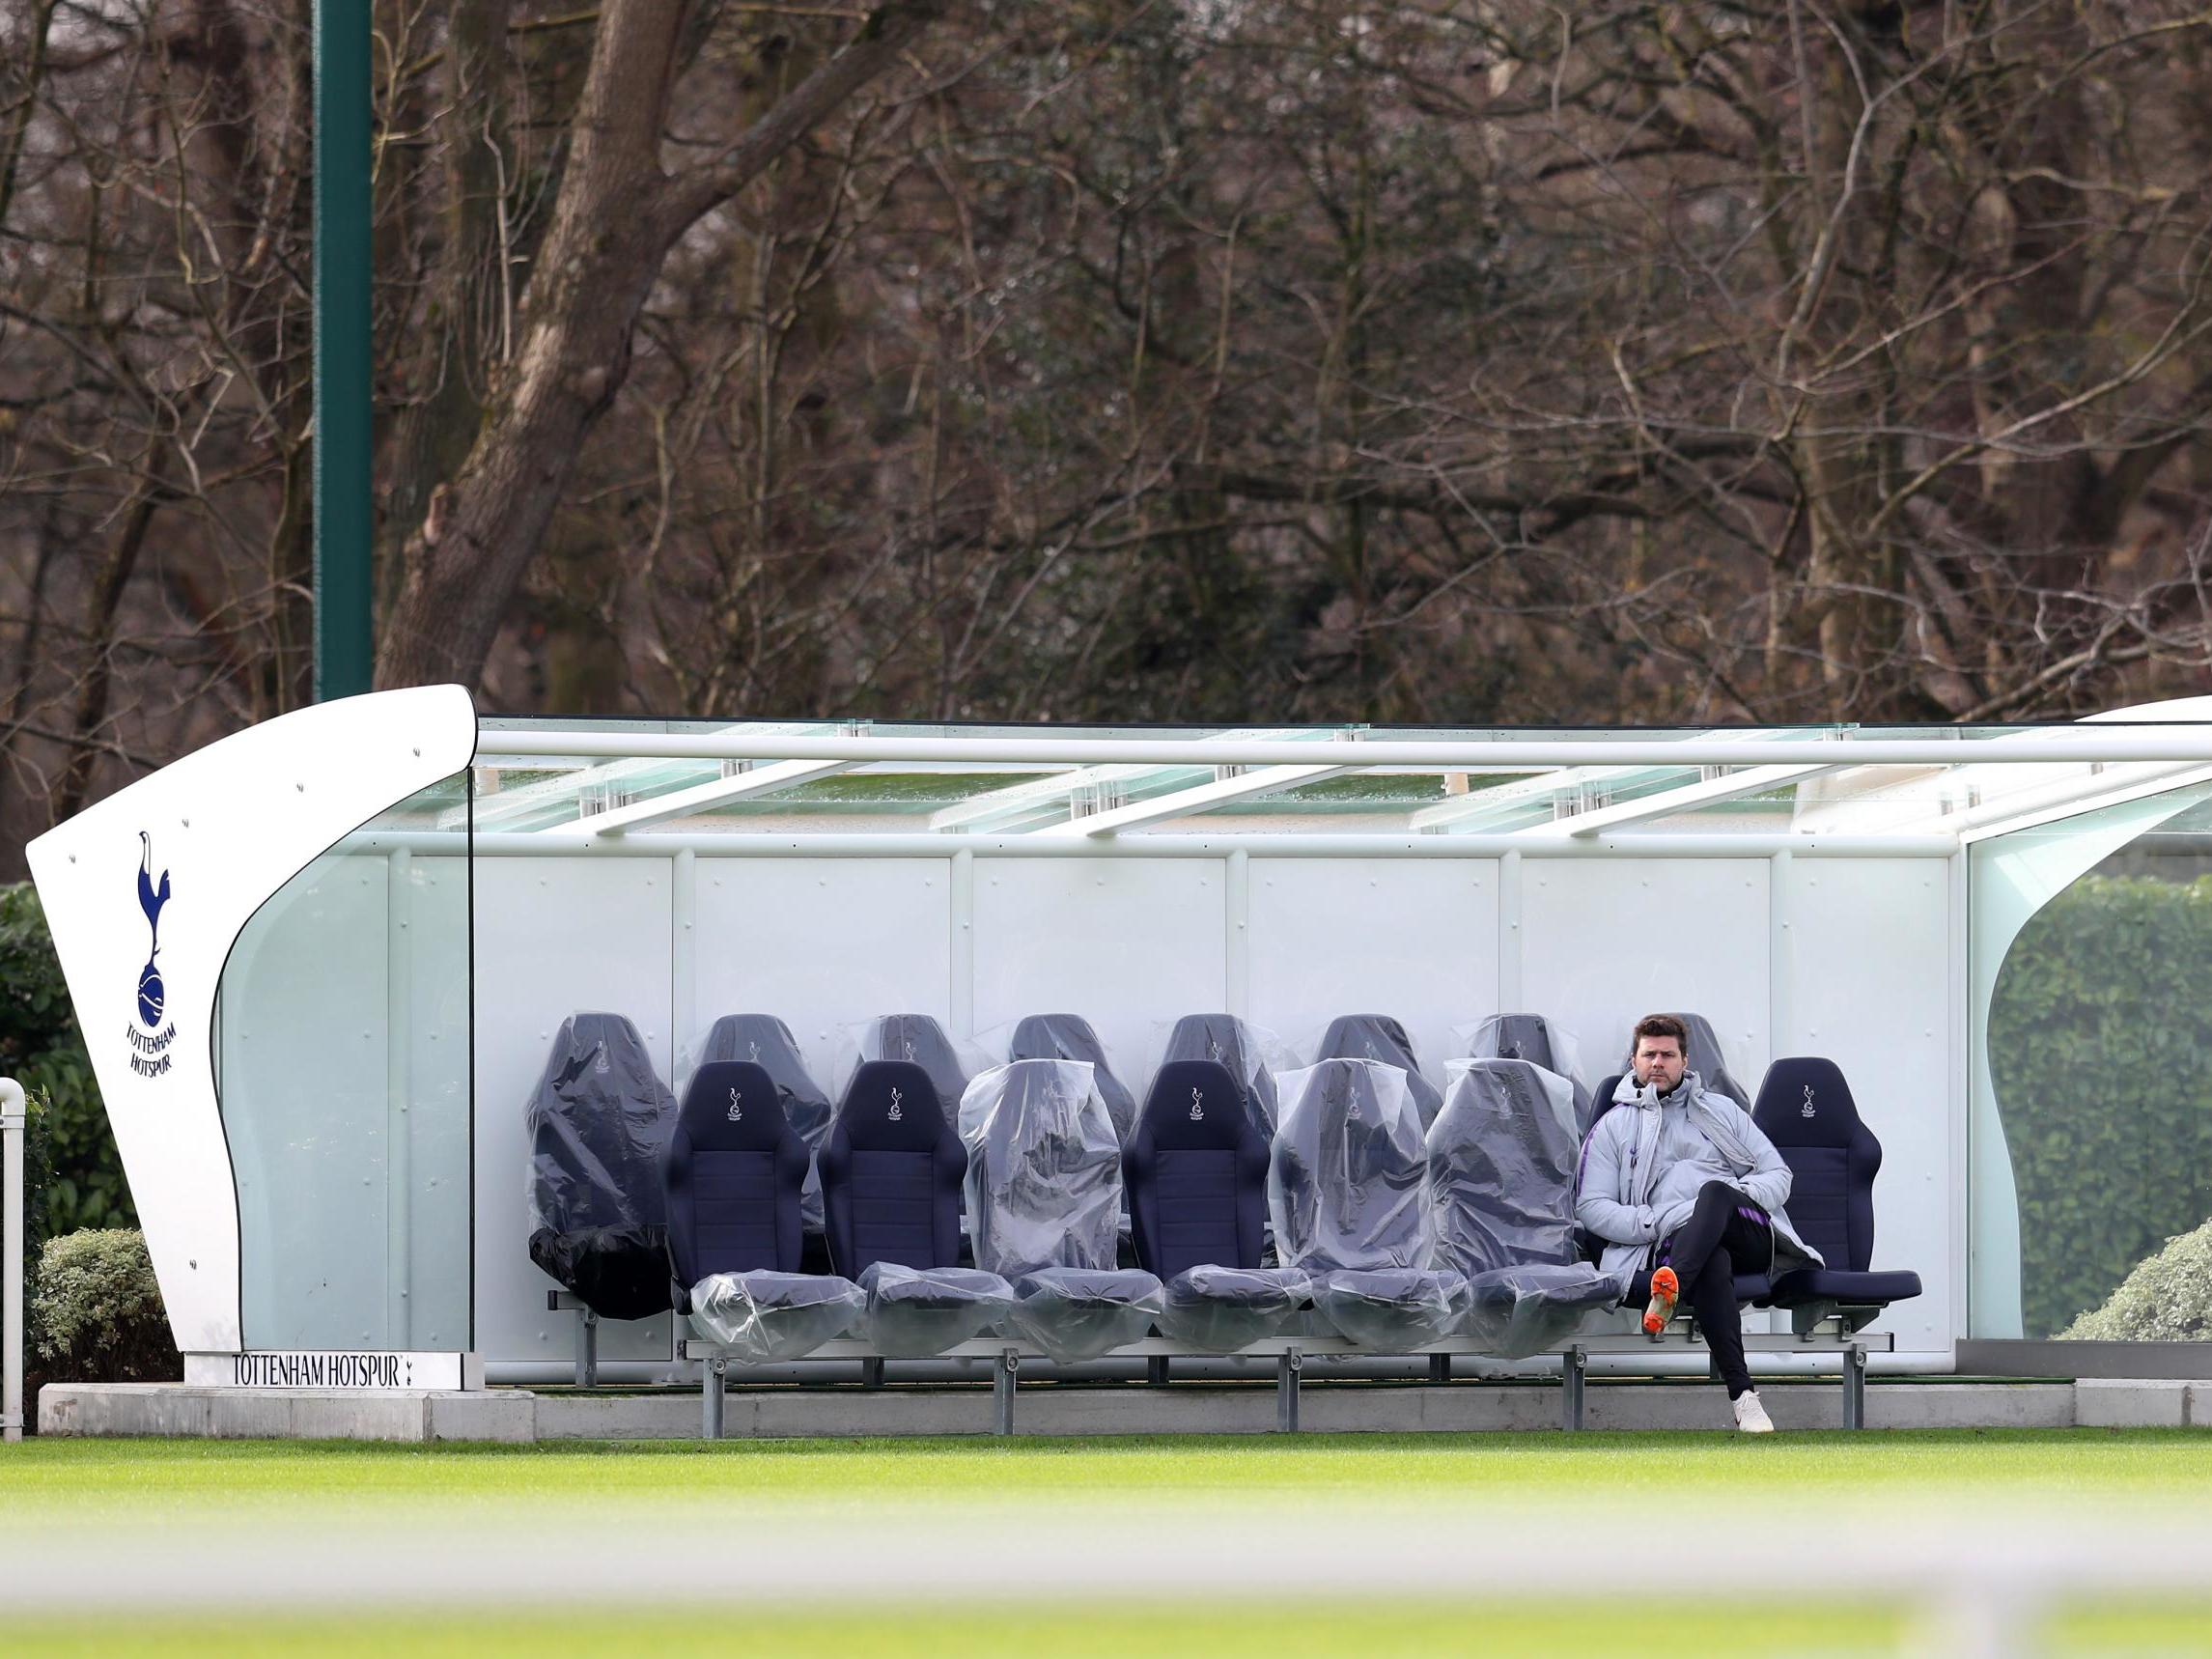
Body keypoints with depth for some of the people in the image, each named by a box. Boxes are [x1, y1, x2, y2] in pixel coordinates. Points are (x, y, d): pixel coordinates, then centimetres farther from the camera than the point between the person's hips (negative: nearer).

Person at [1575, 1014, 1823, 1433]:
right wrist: (1657, 1223, -7)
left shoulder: (1721, 1111, 26)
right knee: (1712, 1264, -40)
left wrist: (1741, 1198, -5)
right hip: (1670, 1243, -2)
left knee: (1714, 1192, -35)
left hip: (1749, 1236, 2)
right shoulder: (1614, 1126, 20)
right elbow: (1591, 1207, 8)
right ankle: (1742, 1395, -52)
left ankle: (1671, 1288, -59)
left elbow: (1778, 1175, 19)